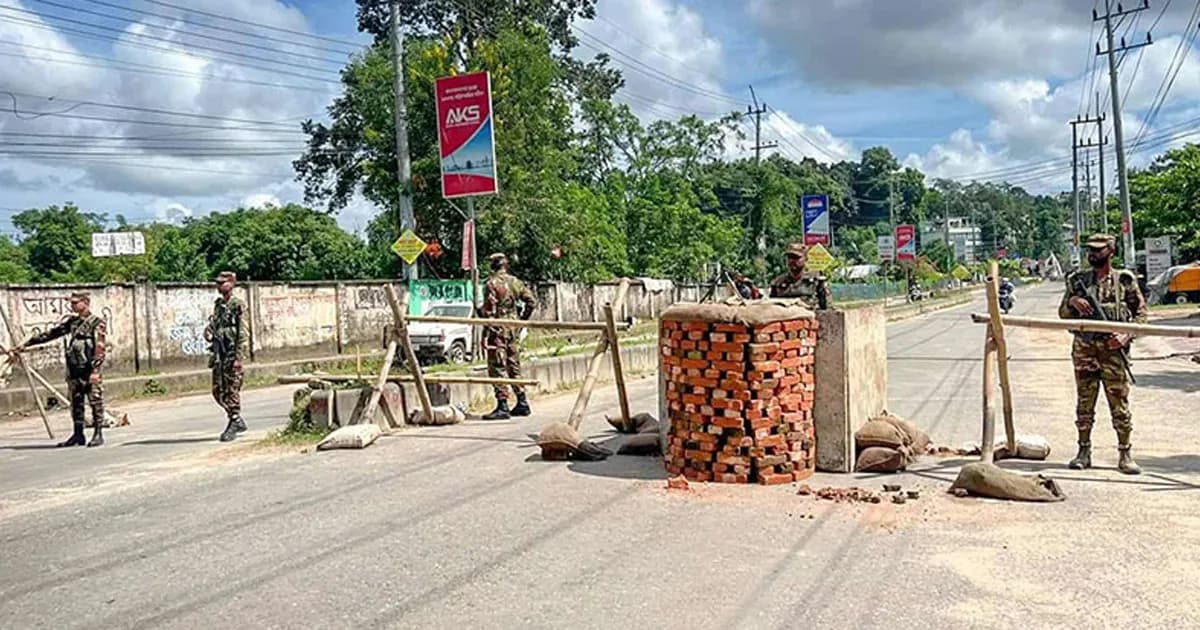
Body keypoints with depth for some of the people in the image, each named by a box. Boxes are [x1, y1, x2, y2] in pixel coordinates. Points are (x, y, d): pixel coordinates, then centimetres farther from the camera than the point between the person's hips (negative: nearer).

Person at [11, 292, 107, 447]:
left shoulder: (97, 323, -7)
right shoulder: (71, 322, 14)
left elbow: (100, 348, -15)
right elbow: (49, 334, 20)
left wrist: (95, 370, -23)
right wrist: (25, 345, 21)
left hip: (90, 371, -7)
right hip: (74, 371, 7)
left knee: (96, 403, -2)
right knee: (75, 404, 9)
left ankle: (98, 435, 3)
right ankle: (78, 435, 16)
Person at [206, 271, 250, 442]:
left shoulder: (238, 305, -9)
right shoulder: (218, 304, 14)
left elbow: (243, 333, -14)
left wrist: (239, 358, -19)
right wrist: (209, 332, -1)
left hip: (233, 353, -8)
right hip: (219, 353, 8)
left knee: (232, 391, -3)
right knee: (218, 391, 8)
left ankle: (233, 425, 5)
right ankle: (238, 421, 22)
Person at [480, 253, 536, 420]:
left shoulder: (492, 284, -12)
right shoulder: (516, 282, 7)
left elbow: (489, 312, -15)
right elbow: (532, 302, 6)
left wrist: (486, 334, -11)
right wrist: (522, 320, 16)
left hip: (498, 330, -6)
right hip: (514, 329, 7)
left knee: (497, 368, -3)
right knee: (514, 366, 15)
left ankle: (502, 406, -5)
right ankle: (522, 404, 18)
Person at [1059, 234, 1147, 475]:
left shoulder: (1125, 280, 3)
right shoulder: (1078, 280, 9)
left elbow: (1141, 312, 7)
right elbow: (1063, 314, 13)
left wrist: (1127, 336, -7)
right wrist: (1072, 301, -8)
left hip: (1113, 351, -2)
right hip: (1084, 349, 2)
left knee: (1120, 405, 0)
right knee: (1084, 404, 7)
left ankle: (1125, 454, 8)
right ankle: (1084, 451, 15)